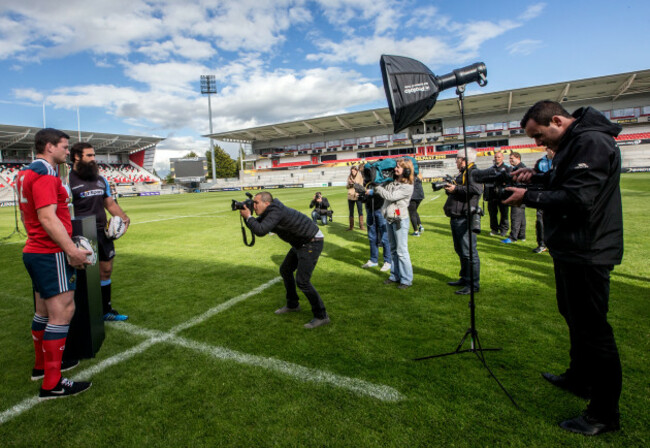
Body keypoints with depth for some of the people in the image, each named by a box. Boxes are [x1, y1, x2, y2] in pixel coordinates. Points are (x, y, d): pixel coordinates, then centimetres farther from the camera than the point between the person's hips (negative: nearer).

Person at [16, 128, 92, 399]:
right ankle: (52, 384, -2)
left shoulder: (26, 174, 17)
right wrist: (72, 250, -25)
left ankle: (42, 365, 34)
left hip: (35, 251, 11)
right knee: (62, 313, -8)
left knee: (44, 311, 19)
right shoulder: (44, 175, -16)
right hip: (51, 255, -11)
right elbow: (47, 217, -25)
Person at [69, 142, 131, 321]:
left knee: (106, 271, 14)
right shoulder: (68, 180, -7)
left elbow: (110, 203, 19)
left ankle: (106, 310, 28)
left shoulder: (100, 180, 13)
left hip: (103, 233, 7)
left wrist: (123, 217, 1)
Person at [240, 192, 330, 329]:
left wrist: (248, 217, -19)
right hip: (300, 243, 11)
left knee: (302, 281, -13)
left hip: (312, 243, -11)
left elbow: (260, 231, -34)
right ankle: (292, 305, 36)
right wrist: (246, 217, -4)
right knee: (285, 271, 19)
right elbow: (256, 225, 14)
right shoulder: (268, 212, 6)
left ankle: (321, 316, -1)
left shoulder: (276, 211, -24)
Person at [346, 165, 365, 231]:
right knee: (351, 212, 8)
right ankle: (351, 226, 15)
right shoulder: (349, 177, 10)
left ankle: (361, 226, 7)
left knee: (360, 211, 0)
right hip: (350, 196, 4)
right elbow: (347, 187, 12)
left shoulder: (360, 176, 0)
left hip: (358, 196, -4)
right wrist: (349, 185, -9)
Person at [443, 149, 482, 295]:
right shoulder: (462, 173, 22)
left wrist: (455, 189, -21)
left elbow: (477, 189, -27)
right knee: (460, 250, 17)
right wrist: (449, 188, 7)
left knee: (469, 252, -7)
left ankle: (473, 284, -1)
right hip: (456, 218, 11)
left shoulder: (473, 172, -9)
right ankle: (464, 278, 29)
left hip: (465, 219, -11)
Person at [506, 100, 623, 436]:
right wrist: (537, 177, 6)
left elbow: (578, 197, -26)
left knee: (592, 327, -2)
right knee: (574, 317, 23)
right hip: (572, 248, 11)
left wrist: (528, 198, -18)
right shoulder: (572, 142, 13)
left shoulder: (592, 142, -19)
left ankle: (604, 415, 13)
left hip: (587, 253, -11)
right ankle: (579, 378, 42)